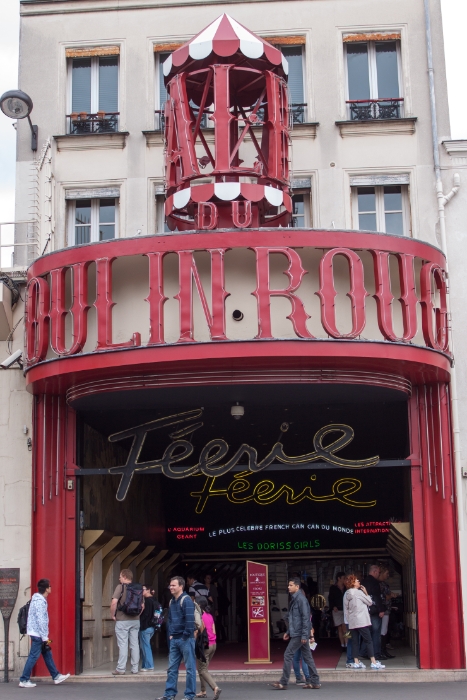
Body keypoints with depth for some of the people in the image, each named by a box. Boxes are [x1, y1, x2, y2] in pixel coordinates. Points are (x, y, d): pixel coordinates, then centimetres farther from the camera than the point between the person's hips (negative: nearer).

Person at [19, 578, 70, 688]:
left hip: (38, 634, 10)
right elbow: (41, 620, -22)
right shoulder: (40, 601, -18)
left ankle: (56, 676, 20)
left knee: (47, 654, 13)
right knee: (33, 656, -5)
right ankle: (24, 680, 0)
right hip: (38, 634, -10)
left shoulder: (40, 600, 12)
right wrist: (45, 637, -19)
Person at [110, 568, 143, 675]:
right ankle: (135, 668, 13)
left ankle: (121, 669, 1)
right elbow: (142, 605, 12)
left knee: (123, 644, -2)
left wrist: (112, 615, -7)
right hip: (135, 620, 5)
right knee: (134, 644, 9)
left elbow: (114, 602, -19)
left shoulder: (120, 587, -10)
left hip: (122, 620, -5)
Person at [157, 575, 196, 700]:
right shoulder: (172, 601, 13)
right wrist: (171, 634, 12)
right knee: (172, 668, 11)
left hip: (186, 639, -9)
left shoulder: (186, 600, -13)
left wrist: (186, 636, -17)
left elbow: (190, 620, -19)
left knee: (190, 668, 0)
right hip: (174, 639, 9)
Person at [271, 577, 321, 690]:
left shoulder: (301, 599, -15)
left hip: (299, 634, -10)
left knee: (288, 655, -7)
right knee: (307, 656, 10)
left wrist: (304, 635, -21)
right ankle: (314, 681, 14)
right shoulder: (294, 599, 15)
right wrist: (288, 632, 20)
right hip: (296, 633, 10)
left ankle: (283, 683, -3)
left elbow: (305, 617, -19)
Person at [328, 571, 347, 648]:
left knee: (344, 627, -13)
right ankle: (342, 645, 5)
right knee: (340, 628, 1)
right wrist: (333, 607, -11)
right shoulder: (333, 588, 7)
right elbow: (331, 599, 4)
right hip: (337, 610, 0)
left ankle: (346, 644, -15)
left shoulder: (346, 588, 11)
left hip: (345, 609, 0)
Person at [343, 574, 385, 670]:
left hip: (352, 622, 7)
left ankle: (356, 662, 6)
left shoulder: (347, 594, 10)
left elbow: (345, 609, 13)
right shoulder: (359, 593, -9)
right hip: (361, 621, -7)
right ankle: (374, 662, -8)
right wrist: (366, 593, 8)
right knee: (368, 641, -4)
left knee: (355, 641, 7)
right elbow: (370, 602, -1)